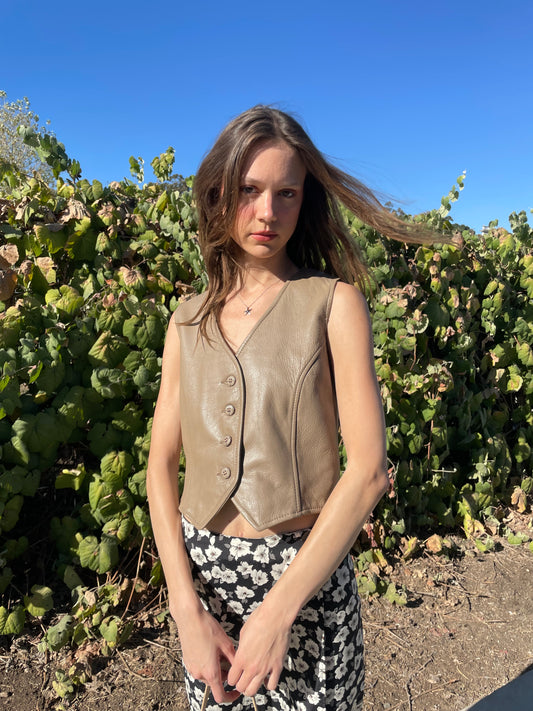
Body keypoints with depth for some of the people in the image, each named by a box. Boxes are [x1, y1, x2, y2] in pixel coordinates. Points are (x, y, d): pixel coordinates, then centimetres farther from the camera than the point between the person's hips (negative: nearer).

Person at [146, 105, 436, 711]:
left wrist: (277, 611, -15)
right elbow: (162, 463, 0)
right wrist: (186, 607, -10)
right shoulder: (188, 321, 2)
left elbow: (369, 469, -14)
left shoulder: (333, 302, -9)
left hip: (306, 576, -3)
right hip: (199, 572, 4)